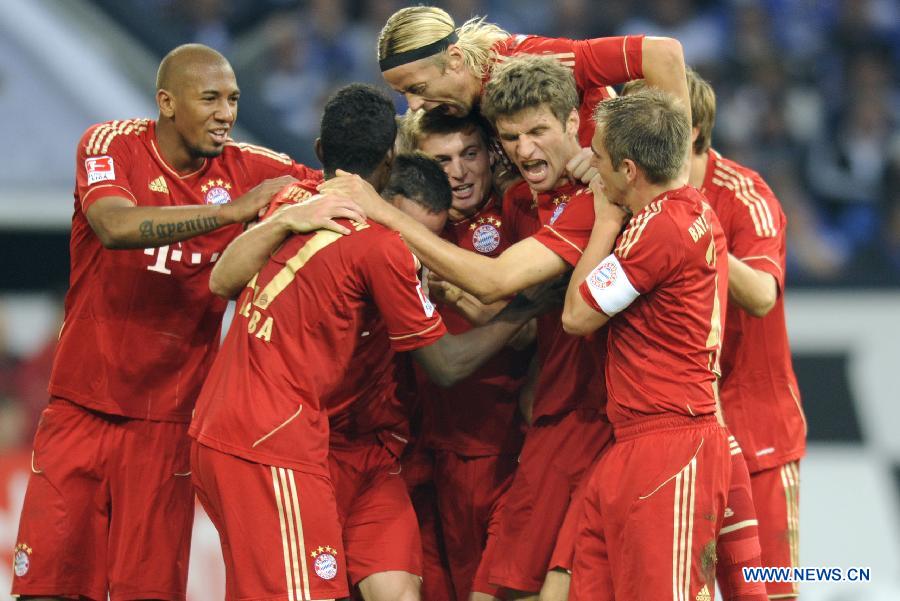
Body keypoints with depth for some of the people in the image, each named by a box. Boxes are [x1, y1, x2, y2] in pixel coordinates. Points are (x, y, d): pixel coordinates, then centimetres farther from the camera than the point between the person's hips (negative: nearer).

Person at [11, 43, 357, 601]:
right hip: (81, 407, -1)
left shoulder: (245, 168, 0)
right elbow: (116, 227, -26)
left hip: (167, 423, 1)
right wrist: (234, 209, -32)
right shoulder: (112, 144, -7)